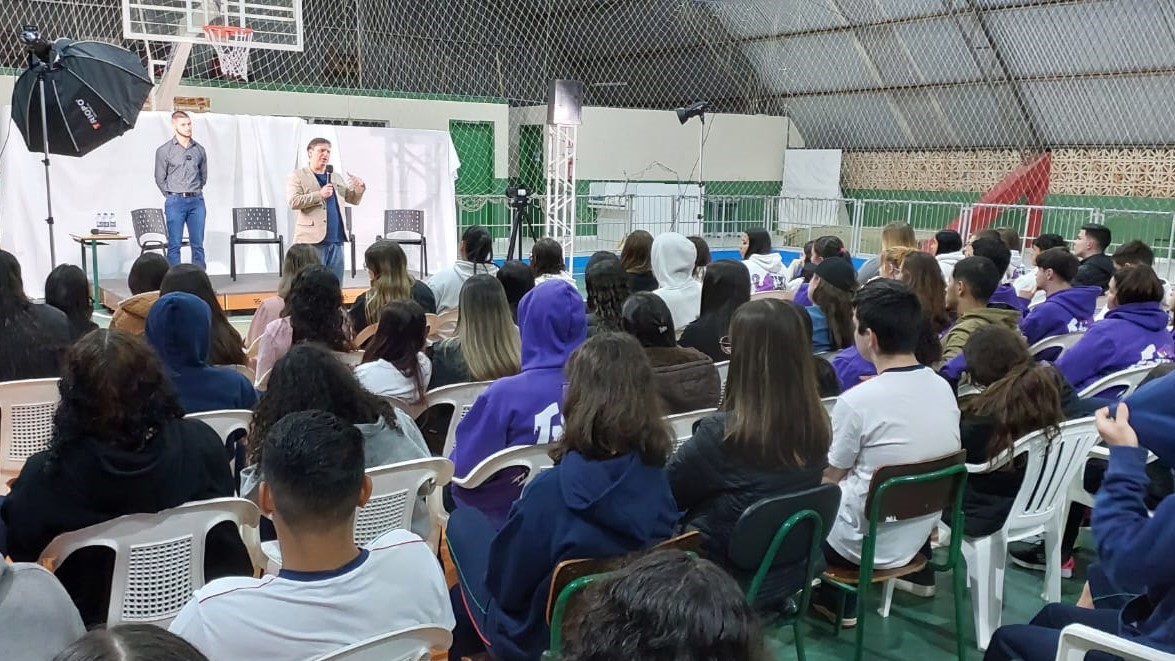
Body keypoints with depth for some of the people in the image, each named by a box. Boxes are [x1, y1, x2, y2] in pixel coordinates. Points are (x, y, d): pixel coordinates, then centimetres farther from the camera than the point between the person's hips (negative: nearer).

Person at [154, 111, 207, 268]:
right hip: (175, 202, -3)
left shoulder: (199, 149, 9)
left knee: (198, 245, 3)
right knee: (174, 245, -2)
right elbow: (160, 178, 4)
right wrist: (172, 196, 5)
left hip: (197, 201, 3)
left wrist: (195, 193, 12)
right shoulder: (164, 150, 0)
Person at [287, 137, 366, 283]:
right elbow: (293, 202, -11)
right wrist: (320, 194, -17)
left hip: (336, 240, 6)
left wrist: (360, 188, 0)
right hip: (312, 240, -6)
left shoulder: (336, 177, 20)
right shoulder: (297, 176, 2)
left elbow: (353, 199, 21)